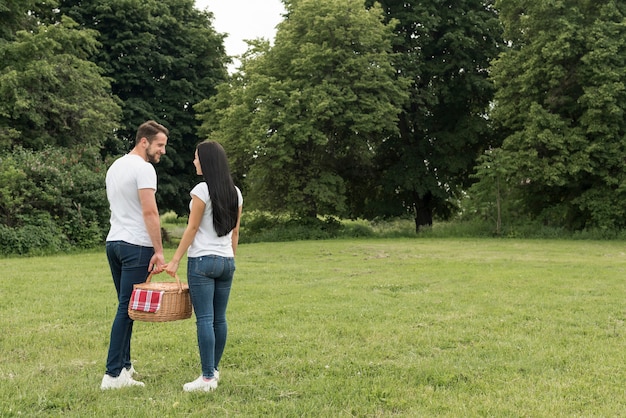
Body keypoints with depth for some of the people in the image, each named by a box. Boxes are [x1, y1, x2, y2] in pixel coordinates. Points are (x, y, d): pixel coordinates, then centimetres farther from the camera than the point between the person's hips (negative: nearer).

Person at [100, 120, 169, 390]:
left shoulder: (115, 166, 18)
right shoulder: (143, 168, -12)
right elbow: (150, 212, -19)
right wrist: (159, 251, -17)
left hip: (113, 242, 9)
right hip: (136, 246, -9)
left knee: (125, 306, 14)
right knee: (127, 308, -7)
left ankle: (124, 367, 17)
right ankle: (113, 374, -6)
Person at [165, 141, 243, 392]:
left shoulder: (202, 190, -10)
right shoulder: (235, 192, 10)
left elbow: (192, 228, -10)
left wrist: (175, 260, -5)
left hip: (202, 260, -7)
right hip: (226, 261, 7)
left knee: (204, 319, -6)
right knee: (219, 319, 12)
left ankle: (208, 378, -6)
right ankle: (214, 369, 21)